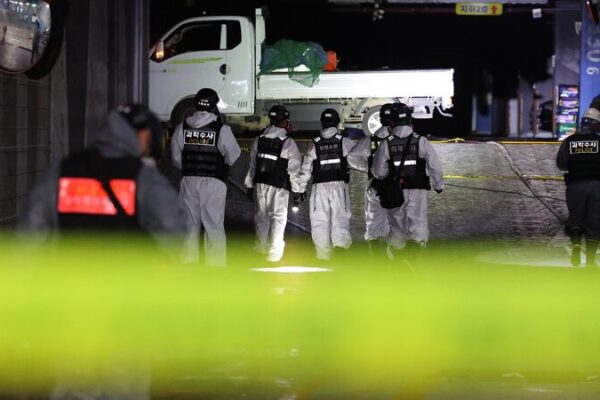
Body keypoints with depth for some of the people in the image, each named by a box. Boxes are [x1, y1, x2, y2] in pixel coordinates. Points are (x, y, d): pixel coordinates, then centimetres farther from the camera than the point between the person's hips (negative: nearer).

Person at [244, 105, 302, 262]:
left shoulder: (259, 140, 4)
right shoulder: (288, 143, -11)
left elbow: (252, 164, 10)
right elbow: (294, 168, -8)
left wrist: (250, 185, 18)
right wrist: (297, 189, 1)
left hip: (260, 184, 5)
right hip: (279, 186, -5)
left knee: (261, 215, 18)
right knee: (278, 217, 1)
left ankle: (262, 246, 33)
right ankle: (274, 252, -3)